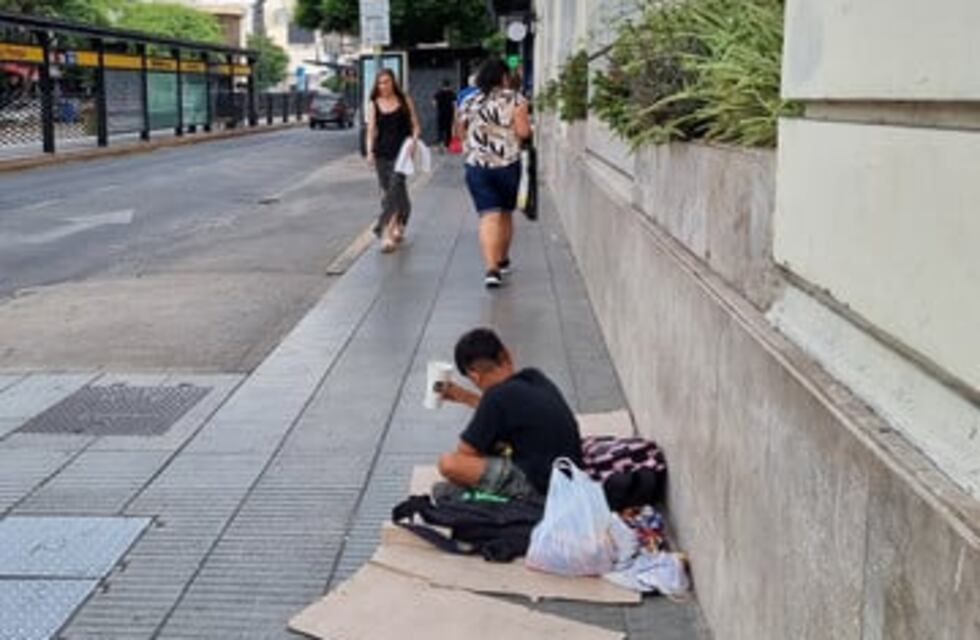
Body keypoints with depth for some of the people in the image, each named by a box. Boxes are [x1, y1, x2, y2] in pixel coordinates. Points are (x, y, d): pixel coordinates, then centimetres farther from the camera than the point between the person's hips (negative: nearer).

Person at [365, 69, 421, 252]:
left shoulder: (405, 101, 3)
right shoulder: (374, 105, 6)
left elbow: (415, 125, 7)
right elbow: (371, 129, 4)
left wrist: (414, 141, -11)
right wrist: (370, 151, -9)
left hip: (401, 152, -3)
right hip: (382, 153, 3)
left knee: (394, 190, -13)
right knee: (390, 192, 9)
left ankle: (386, 232, -16)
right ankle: (398, 226, 26)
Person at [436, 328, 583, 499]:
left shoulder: (499, 395, -19)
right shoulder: (536, 379, 4)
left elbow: (466, 451, -11)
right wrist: (465, 397, 29)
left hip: (539, 488, -9)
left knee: (448, 463, -16)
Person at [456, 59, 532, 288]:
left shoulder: (468, 102, 6)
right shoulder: (514, 99, -3)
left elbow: (460, 133, 15)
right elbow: (523, 132, -11)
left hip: (477, 165, 1)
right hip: (508, 164, -1)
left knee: (489, 217, -5)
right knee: (506, 213, 17)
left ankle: (491, 268, -20)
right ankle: (502, 261, 32)